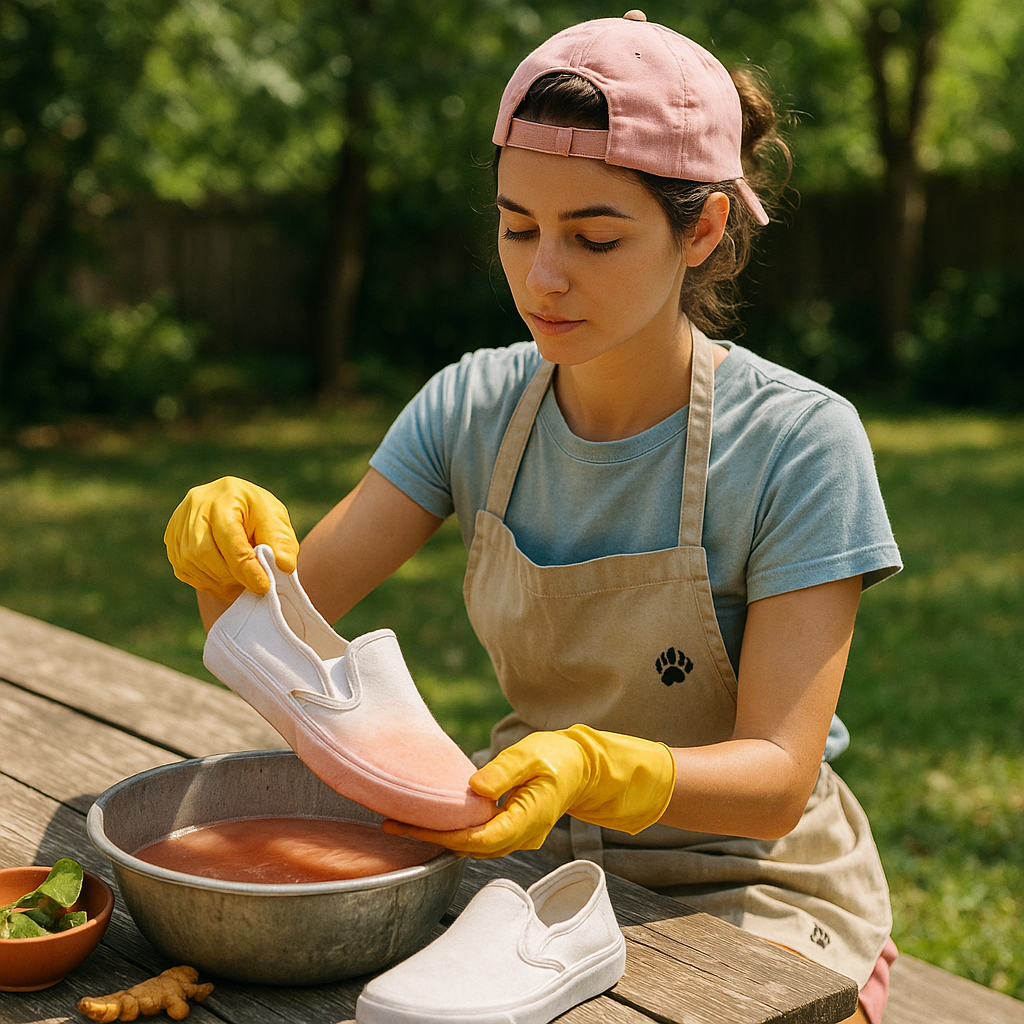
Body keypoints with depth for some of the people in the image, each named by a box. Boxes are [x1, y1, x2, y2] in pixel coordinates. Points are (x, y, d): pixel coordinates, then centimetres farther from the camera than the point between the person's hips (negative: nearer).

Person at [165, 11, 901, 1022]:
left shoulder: (799, 439, -17)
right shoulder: (472, 407, -4)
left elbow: (776, 778, -19)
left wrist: (590, 768, -37)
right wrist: (231, 541, -27)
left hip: (746, 890, -3)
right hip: (534, 855, 3)